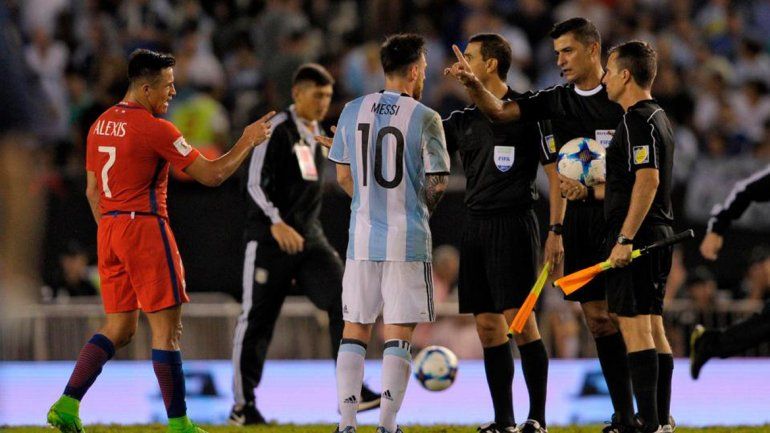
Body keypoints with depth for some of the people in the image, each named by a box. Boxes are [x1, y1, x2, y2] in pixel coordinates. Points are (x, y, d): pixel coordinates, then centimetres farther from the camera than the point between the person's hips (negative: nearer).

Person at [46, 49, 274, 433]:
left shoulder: (101, 125, 11)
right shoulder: (154, 128, -12)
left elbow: (92, 191, 17)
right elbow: (211, 174, -10)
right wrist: (247, 142, 3)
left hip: (109, 229, 8)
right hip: (145, 228, -8)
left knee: (118, 329, 13)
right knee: (166, 328, -2)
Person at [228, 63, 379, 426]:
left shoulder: (316, 134, 15)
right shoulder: (277, 130, -10)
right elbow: (256, 183, -16)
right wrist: (277, 223, -28)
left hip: (309, 237, 7)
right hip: (270, 239, -7)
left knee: (343, 300, -12)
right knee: (257, 319, 0)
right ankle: (243, 405, 10)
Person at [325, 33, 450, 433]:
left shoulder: (353, 112, 5)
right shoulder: (424, 118, -9)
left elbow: (343, 176, 11)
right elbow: (437, 183, -6)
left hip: (362, 237, 4)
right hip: (408, 241, -4)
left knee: (355, 329, 10)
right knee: (398, 335, 1)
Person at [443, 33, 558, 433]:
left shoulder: (528, 112, -4)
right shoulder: (463, 120, 14)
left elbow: (556, 172, -4)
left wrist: (556, 231, -10)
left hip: (513, 224, -7)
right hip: (476, 228, 7)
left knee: (520, 320, -11)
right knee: (488, 326, 4)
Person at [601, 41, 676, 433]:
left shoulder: (637, 121, -14)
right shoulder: (657, 117, 18)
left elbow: (648, 180, -23)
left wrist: (625, 239, -25)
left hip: (635, 236, -10)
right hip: (658, 233, 10)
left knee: (634, 325, -10)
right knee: (652, 327, 11)